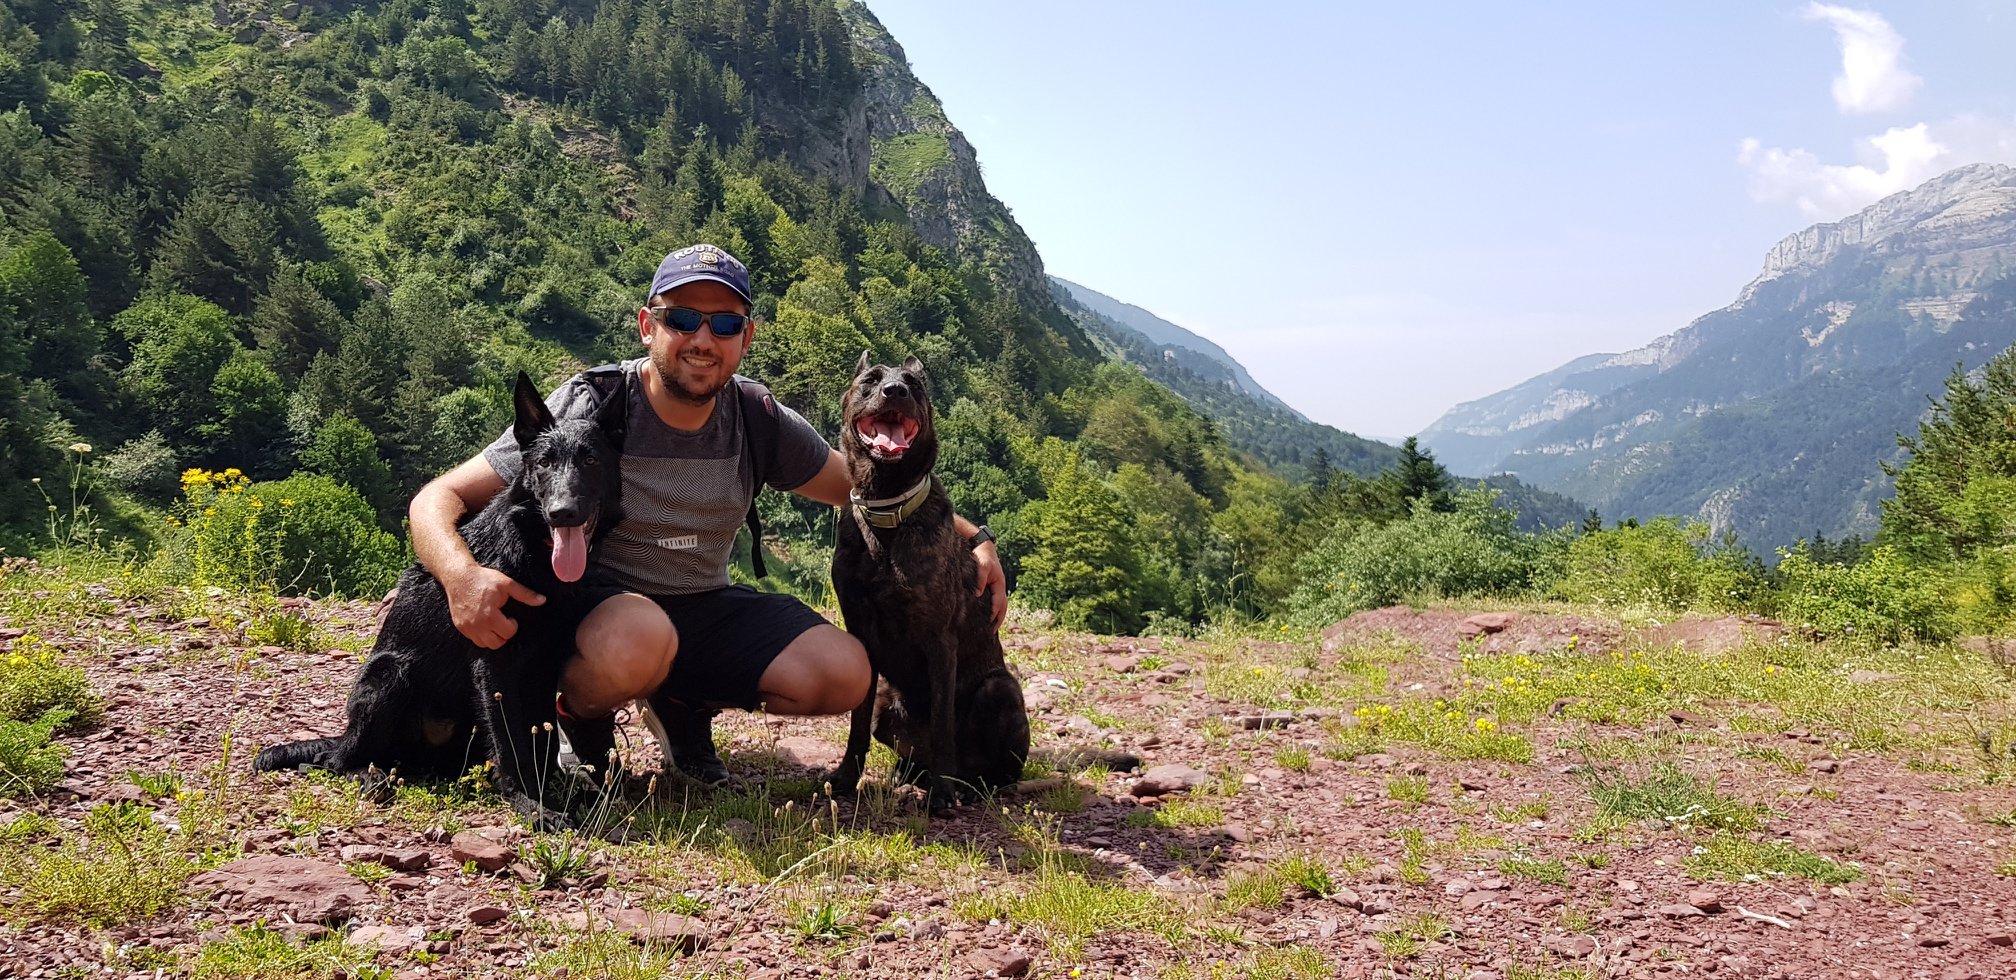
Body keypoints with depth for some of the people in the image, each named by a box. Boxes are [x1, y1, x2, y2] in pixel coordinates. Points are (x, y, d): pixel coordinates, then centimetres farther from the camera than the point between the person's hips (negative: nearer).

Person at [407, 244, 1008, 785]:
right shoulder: (592, 409, -17)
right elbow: (439, 499, -16)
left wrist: (973, 538, -7)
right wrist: (462, 575, -40)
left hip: (707, 608, 5)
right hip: (599, 607, -4)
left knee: (845, 675, -16)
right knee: (640, 640, -40)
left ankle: (683, 706, 10)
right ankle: (580, 718, -3)